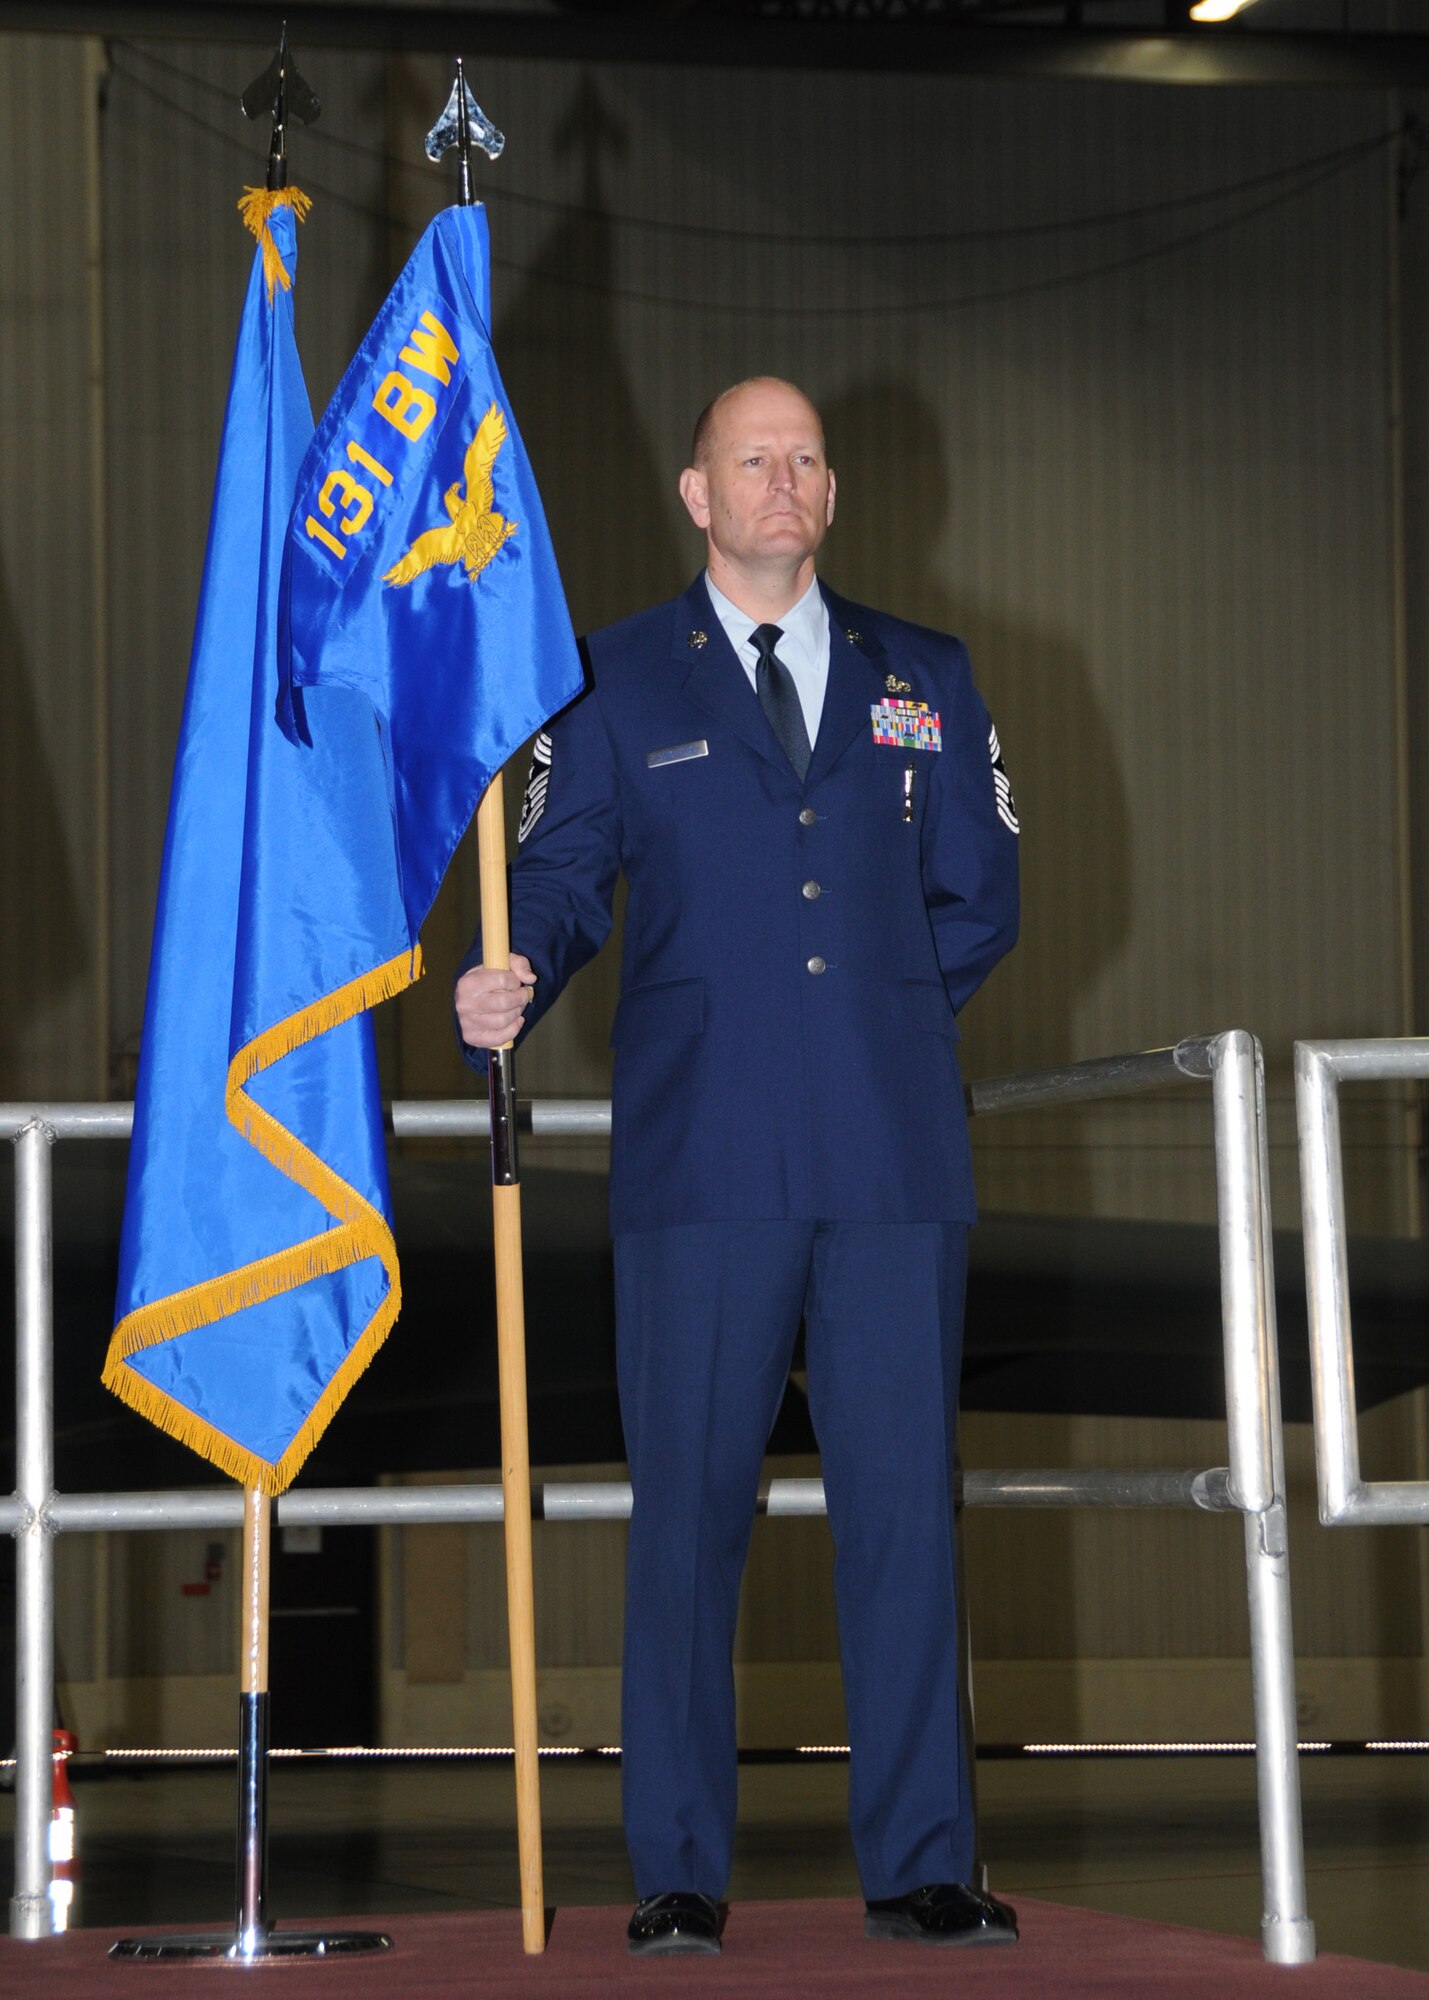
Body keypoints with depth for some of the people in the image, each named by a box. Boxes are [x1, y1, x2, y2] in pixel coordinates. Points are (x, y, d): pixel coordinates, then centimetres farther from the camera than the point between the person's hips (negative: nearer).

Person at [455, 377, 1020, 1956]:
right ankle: (679, 1873, 4)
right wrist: (507, 985, -19)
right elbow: (558, 876, 0)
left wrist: (876, 1010, 8)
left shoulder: (923, 680, 16)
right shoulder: (615, 683, 10)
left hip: (893, 1156, 2)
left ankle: (919, 1866, 7)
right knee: (688, 1510, -1)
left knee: (903, 1502, 1)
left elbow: (979, 902, 17)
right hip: (702, 1163, -2)